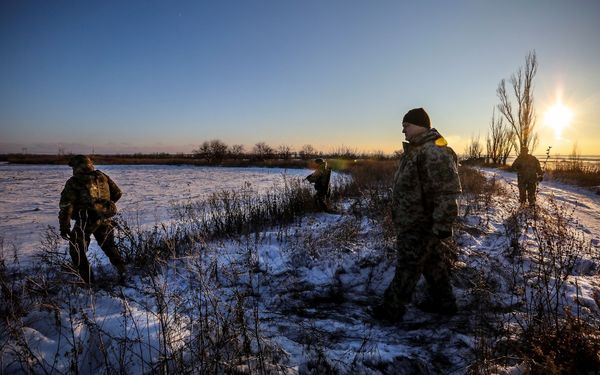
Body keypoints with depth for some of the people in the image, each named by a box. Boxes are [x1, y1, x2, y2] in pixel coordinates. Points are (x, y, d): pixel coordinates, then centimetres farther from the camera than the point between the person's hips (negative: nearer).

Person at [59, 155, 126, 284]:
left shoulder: (74, 182, -4)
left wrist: (64, 226, -5)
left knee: (77, 251, 11)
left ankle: (88, 282, 9)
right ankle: (124, 272, 23)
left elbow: (66, 205, -9)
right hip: (104, 220, 5)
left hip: (86, 221, -5)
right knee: (108, 245, 23)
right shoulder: (102, 177, 9)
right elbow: (117, 193, 13)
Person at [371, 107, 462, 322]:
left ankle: (392, 309, 14)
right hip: (417, 223, 10)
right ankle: (443, 303, 34)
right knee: (433, 263, 19)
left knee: (407, 267, 1)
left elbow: (447, 193, -26)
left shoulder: (435, 152, -22)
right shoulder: (416, 149, 12)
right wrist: (398, 215, 23)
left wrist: (442, 227, -25)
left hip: (420, 226, -10)